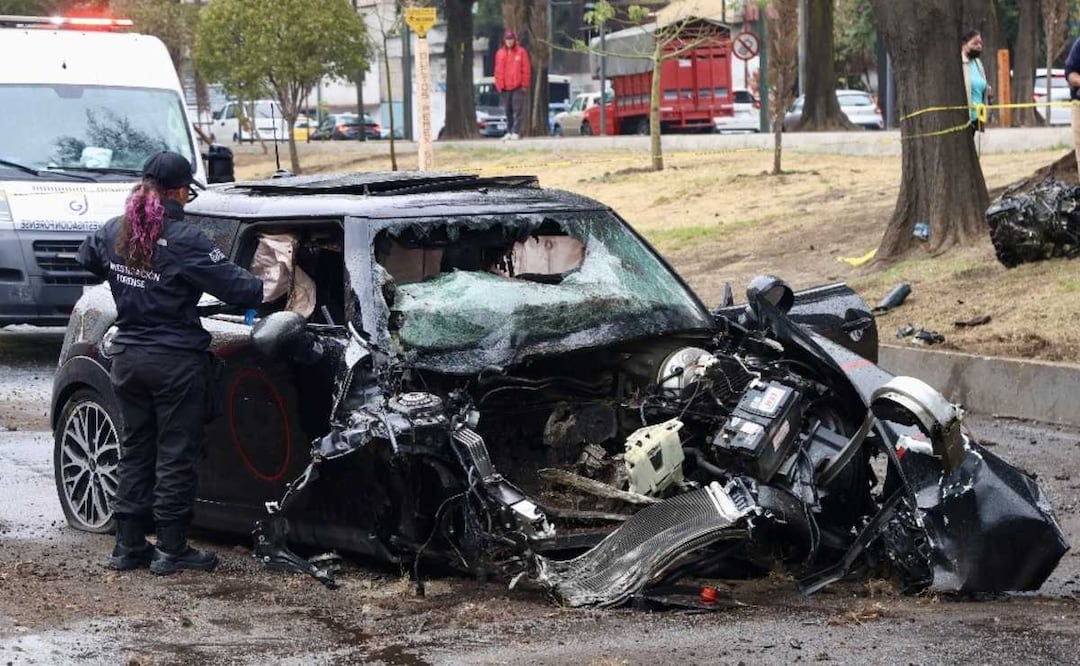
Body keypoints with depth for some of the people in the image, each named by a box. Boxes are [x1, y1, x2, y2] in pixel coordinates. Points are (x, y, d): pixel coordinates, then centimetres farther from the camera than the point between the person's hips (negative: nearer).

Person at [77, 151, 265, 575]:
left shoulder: (114, 233, 1)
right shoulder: (184, 241, -18)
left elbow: (86, 258, 24)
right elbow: (236, 287, -20)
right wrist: (268, 290, -3)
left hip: (128, 358, 6)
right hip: (176, 361, -6)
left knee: (134, 450, 15)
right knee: (176, 455, 3)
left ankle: (128, 545, 17)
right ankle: (172, 549, 7)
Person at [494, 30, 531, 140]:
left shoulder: (521, 52, 1)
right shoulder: (500, 53, 10)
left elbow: (526, 70, 0)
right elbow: (498, 71, 10)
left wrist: (524, 85, -6)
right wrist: (499, 85, 3)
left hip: (518, 87, -4)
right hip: (505, 87, 4)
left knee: (518, 110, -8)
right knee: (508, 111, 7)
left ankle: (516, 132, -11)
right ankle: (509, 132, 12)